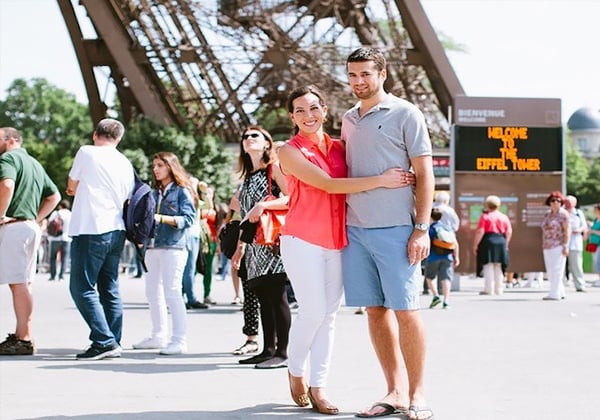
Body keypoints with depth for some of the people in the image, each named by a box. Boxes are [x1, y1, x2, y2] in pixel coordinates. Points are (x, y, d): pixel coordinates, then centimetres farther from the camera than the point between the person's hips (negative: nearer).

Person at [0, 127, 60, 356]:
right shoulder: (34, 163, 23)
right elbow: (54, 195, 25)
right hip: (30, 227, 10)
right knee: (24, 282, 12)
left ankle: (24, 339, -12)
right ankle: (20, 335, 16)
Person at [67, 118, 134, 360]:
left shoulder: (86, 153, -4)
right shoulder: (126, 164, 13)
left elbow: (71, 187, 6)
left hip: (90, 231, -7)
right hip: (116, 231, 7)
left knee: (82, 288, -5)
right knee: (110, 289, 12)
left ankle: (104, 341, -13)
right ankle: (114, 343, 12)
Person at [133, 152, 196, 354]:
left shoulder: (182, 191, 0)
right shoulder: (154, 193, 19)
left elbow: (188, 219, -10)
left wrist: (161, 218, -19)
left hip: (173, 247, -7)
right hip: (152, 247, 7)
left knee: (172, 292, -11)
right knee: (153, 292, 10)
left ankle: (179, 340, -10)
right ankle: (158, 336, 19)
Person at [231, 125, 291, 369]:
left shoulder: (274, 168, 1)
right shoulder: (247, 177, 22)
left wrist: (263, 204, -21)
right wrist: (240, 246, 22)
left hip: (272, 239, -8)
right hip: (254, 244, 8)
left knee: (276, 296, -11)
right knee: (263, 298, 6)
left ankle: (282, 353, -11)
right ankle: (268, 350, 9)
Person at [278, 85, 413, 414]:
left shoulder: (339, 147, 11)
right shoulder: (290, 151, -4)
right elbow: (328, 184, -15)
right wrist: (380, 180, -20)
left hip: (337, 242, 5)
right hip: (303, 241, -5)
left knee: (329, 315, 3)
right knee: (313, 312, -8)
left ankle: (318, 387, 8)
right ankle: (295, 371, 16)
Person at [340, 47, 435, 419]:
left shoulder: (405, 114, 0)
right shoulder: (348, 120, 16)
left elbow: (425, 174, -3)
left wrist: (421, 228, -10)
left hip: (395, 229, -5)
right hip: (355, 230, 6)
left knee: (406, 310, -5)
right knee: (375, 311, 6)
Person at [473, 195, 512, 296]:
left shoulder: (484, 216, -3)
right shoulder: (504, 217, 12)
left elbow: (480, 232, -11)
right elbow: (509, 232, 7)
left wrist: (475, 245, -7)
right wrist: (505, 244, 16)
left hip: (488, 241, -5)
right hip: (501, 242, 5)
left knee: (488, 266, -3)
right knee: (498, 267, 12)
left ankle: (489, 289, -7)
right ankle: (498, 289, 13)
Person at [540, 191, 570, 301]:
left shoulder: (563, 214, -6)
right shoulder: (547, 215, 14)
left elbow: (567, 230, -11)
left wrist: (565, 246, -17)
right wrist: (543, 246, 15)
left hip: (558, 246, -8)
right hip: (548, 247, 8)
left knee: (556, 270, -9)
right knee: (550, 271, 8)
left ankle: (555, 294, -9)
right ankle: (560, 292, 17)